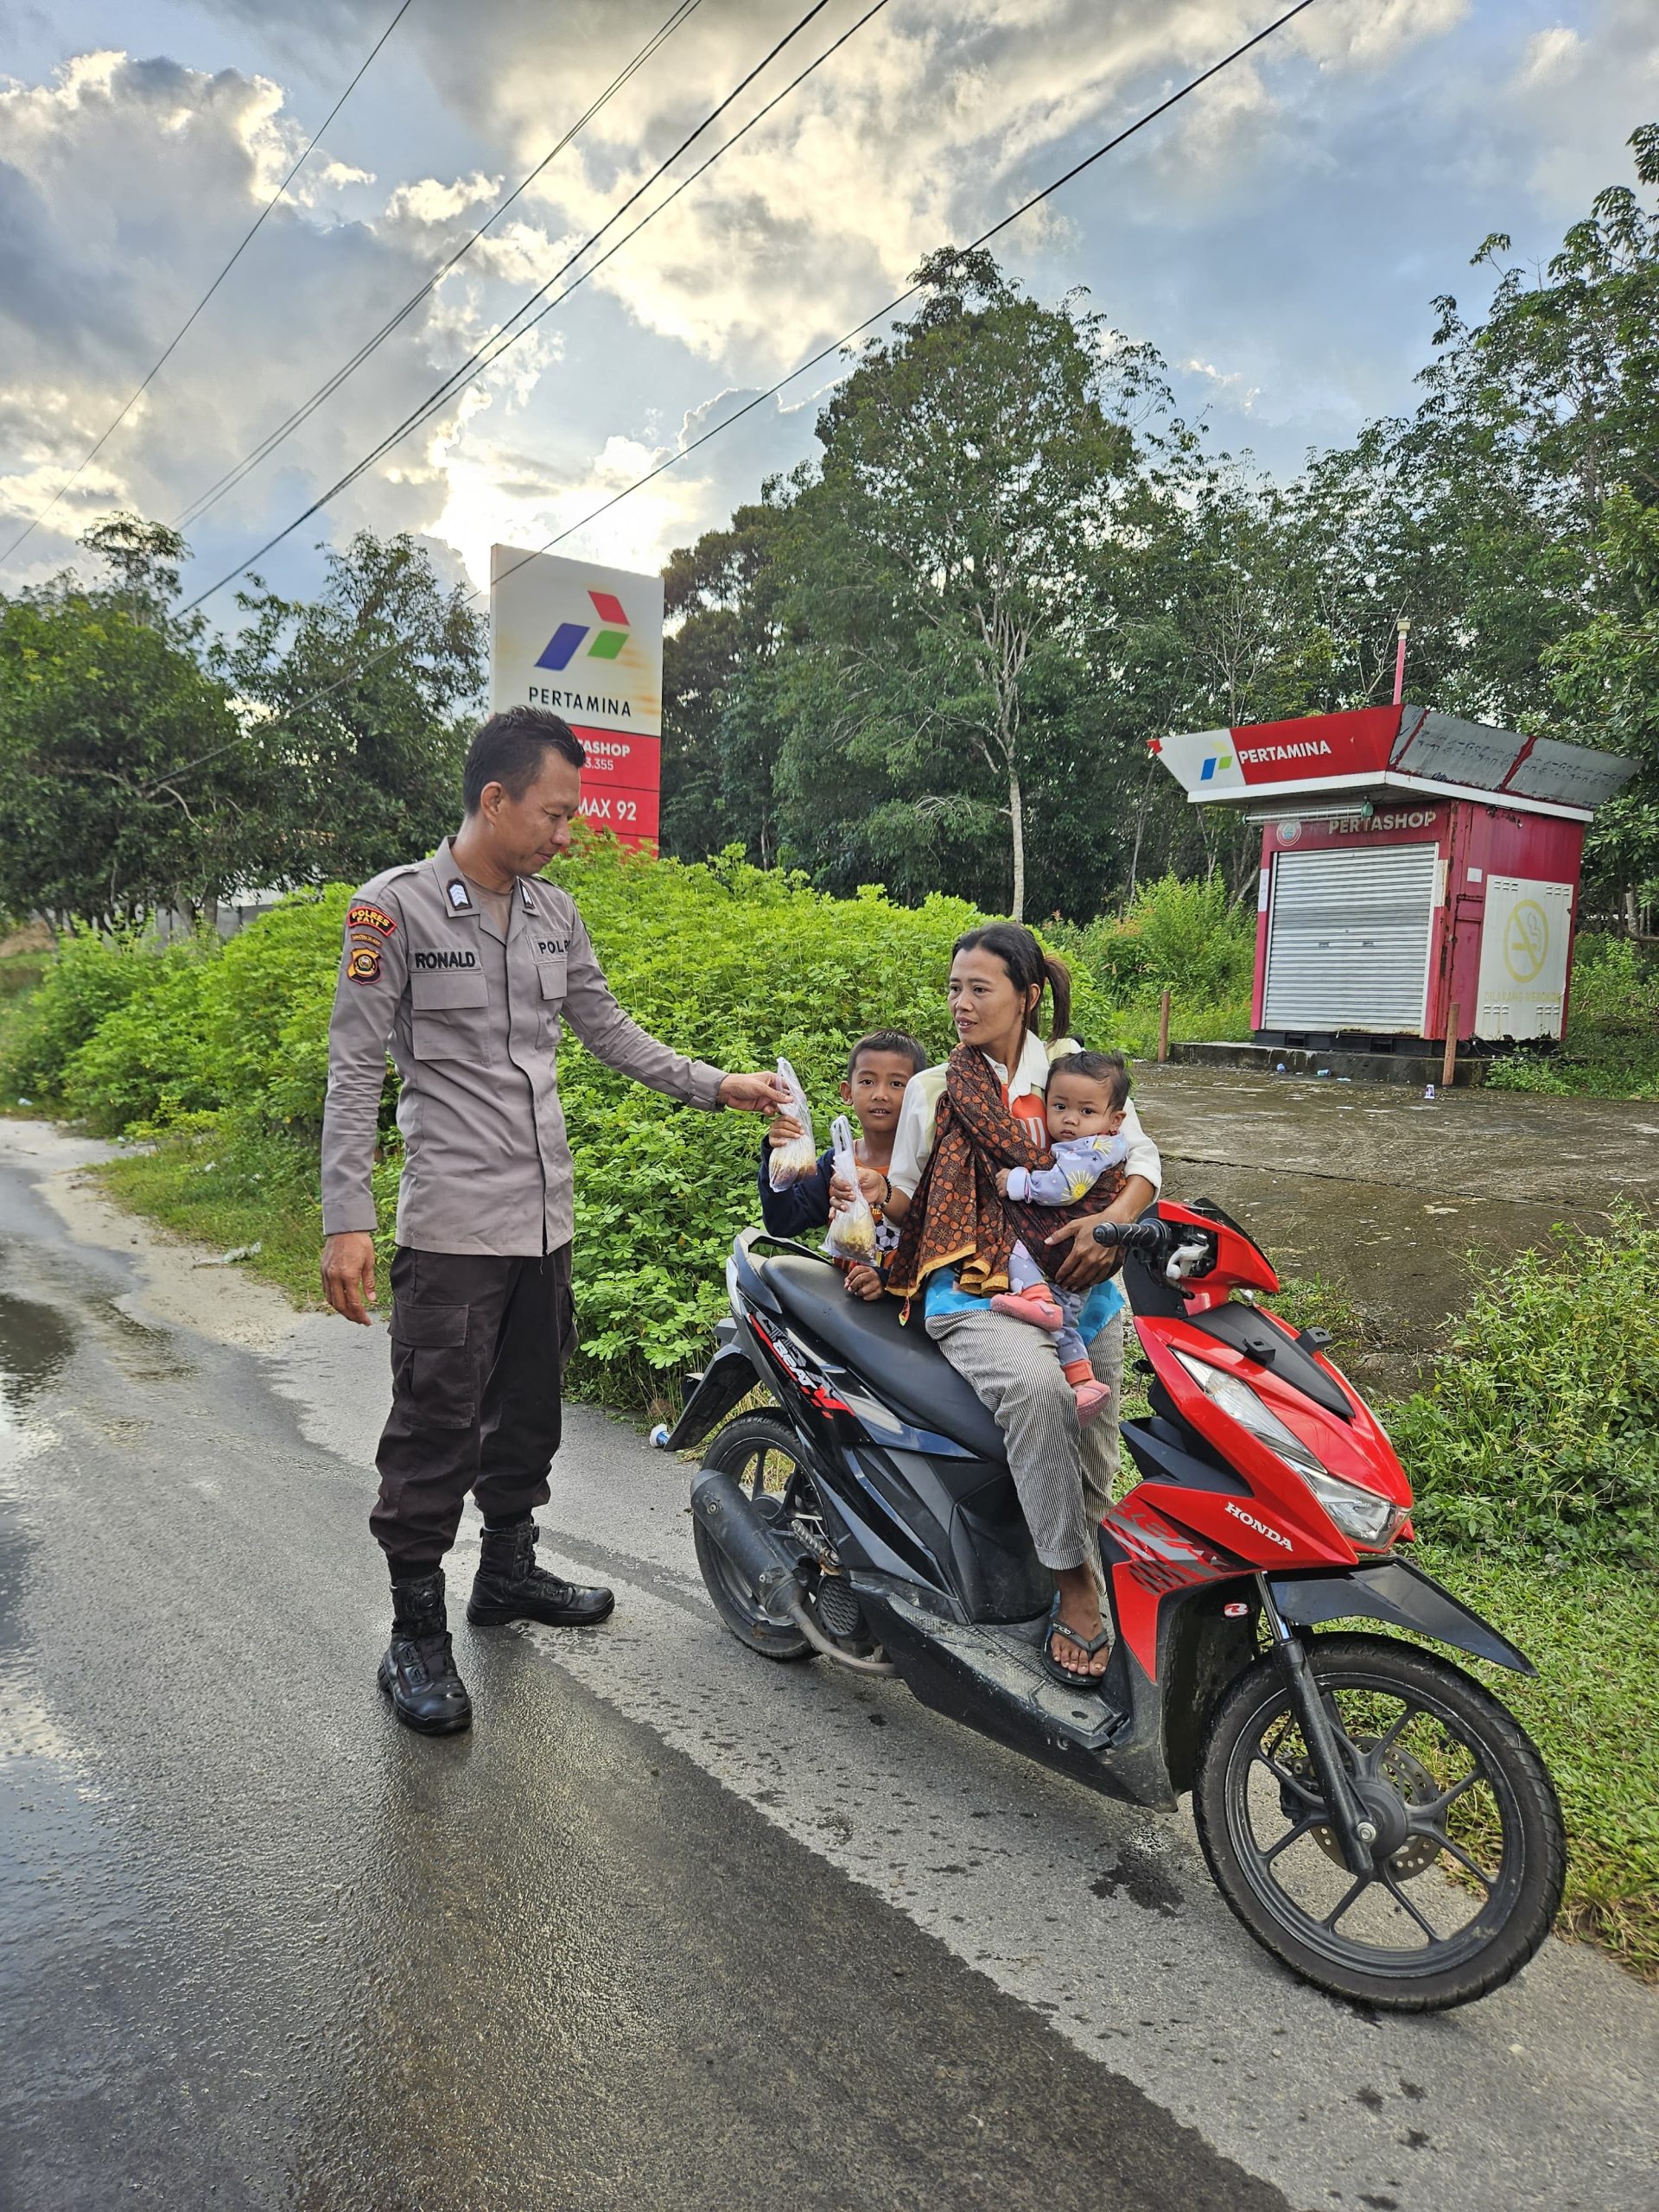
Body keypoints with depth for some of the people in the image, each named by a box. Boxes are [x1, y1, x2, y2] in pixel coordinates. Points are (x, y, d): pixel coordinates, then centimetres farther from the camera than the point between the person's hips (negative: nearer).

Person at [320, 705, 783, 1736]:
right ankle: (418, 1632, 13)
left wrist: (715, 1085, 7)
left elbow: (614, 1033, 17)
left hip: (545, 1218, 7)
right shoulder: (394, 907, -8)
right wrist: (347, 1221, -15)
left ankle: (509, 1570, 35)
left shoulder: (556, 914, 10)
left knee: (529, 1410, 17)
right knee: (438, 1430, -1)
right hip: (451, 1223, -6)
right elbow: (355, 1071, -10)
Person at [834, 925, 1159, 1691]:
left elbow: (1141, 1160, 8)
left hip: (1077, 1287, 3)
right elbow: (909, 1199, 14)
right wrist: (869, 1194, -8)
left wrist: (1110, 1219, -11)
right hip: (972, 1297, -2)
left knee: (1091, 1468, -5)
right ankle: (1075, 1588, -23)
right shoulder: (931, 1089, 11)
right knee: (1036, 1384, -33)